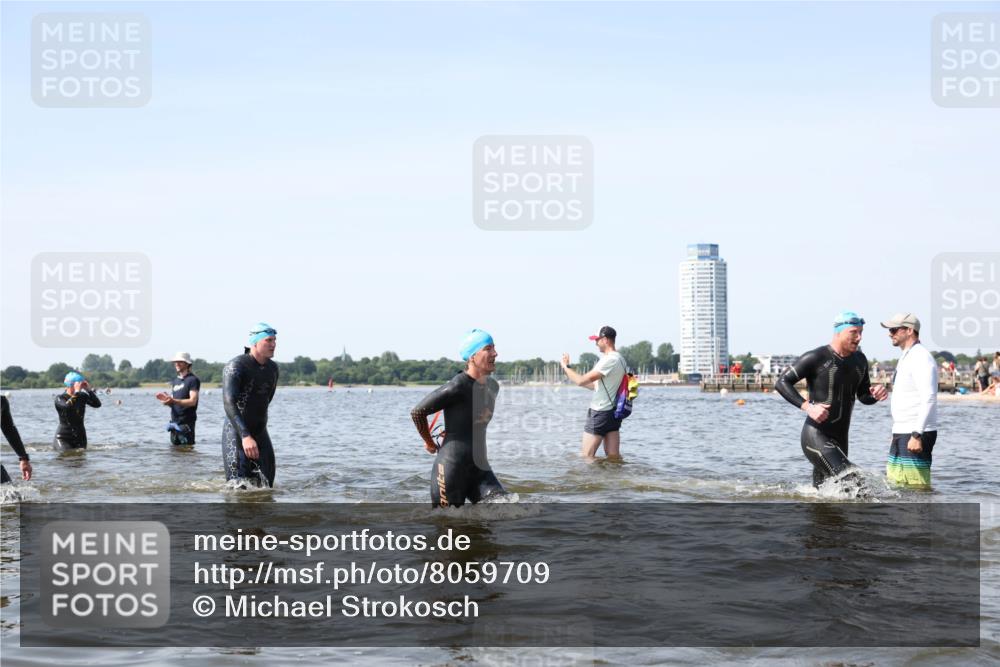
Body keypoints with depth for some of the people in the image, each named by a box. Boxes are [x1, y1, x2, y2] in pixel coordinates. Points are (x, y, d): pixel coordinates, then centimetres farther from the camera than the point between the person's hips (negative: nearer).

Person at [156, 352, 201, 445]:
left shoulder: (193, 380, -6)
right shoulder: (175, 381, 19)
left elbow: (193, 401, -16)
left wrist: (174, 401, -27)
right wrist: (166, 399, -4)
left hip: (186, 422, -8)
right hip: (174, 421, 8)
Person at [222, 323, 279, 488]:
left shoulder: (272, 368, 6)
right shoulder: (236, 366, -17)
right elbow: (229, 403, -29)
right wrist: (245, 436, -39)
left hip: (260, 432, 7)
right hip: (236, 432, -6)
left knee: (265, 487, 4)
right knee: (240, 488, -14)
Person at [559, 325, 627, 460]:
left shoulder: (610, 360, -19)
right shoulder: (619, 358, 13)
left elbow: (582, 381, -20)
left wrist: (566, 367, -6)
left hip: (600, 412, -10)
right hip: (614, 412, 10)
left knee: (587, 456, -4)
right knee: (614, 457, 6)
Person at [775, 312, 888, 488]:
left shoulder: (859, 360, 11)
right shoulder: (816, 358, -11)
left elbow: (863, 396, 22)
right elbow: (782, 383, -12)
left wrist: (874, 394, -3)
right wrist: (807, 406, -25)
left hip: (840, 440, 8)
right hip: (815, 436, -8)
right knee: (850, 480, -25)